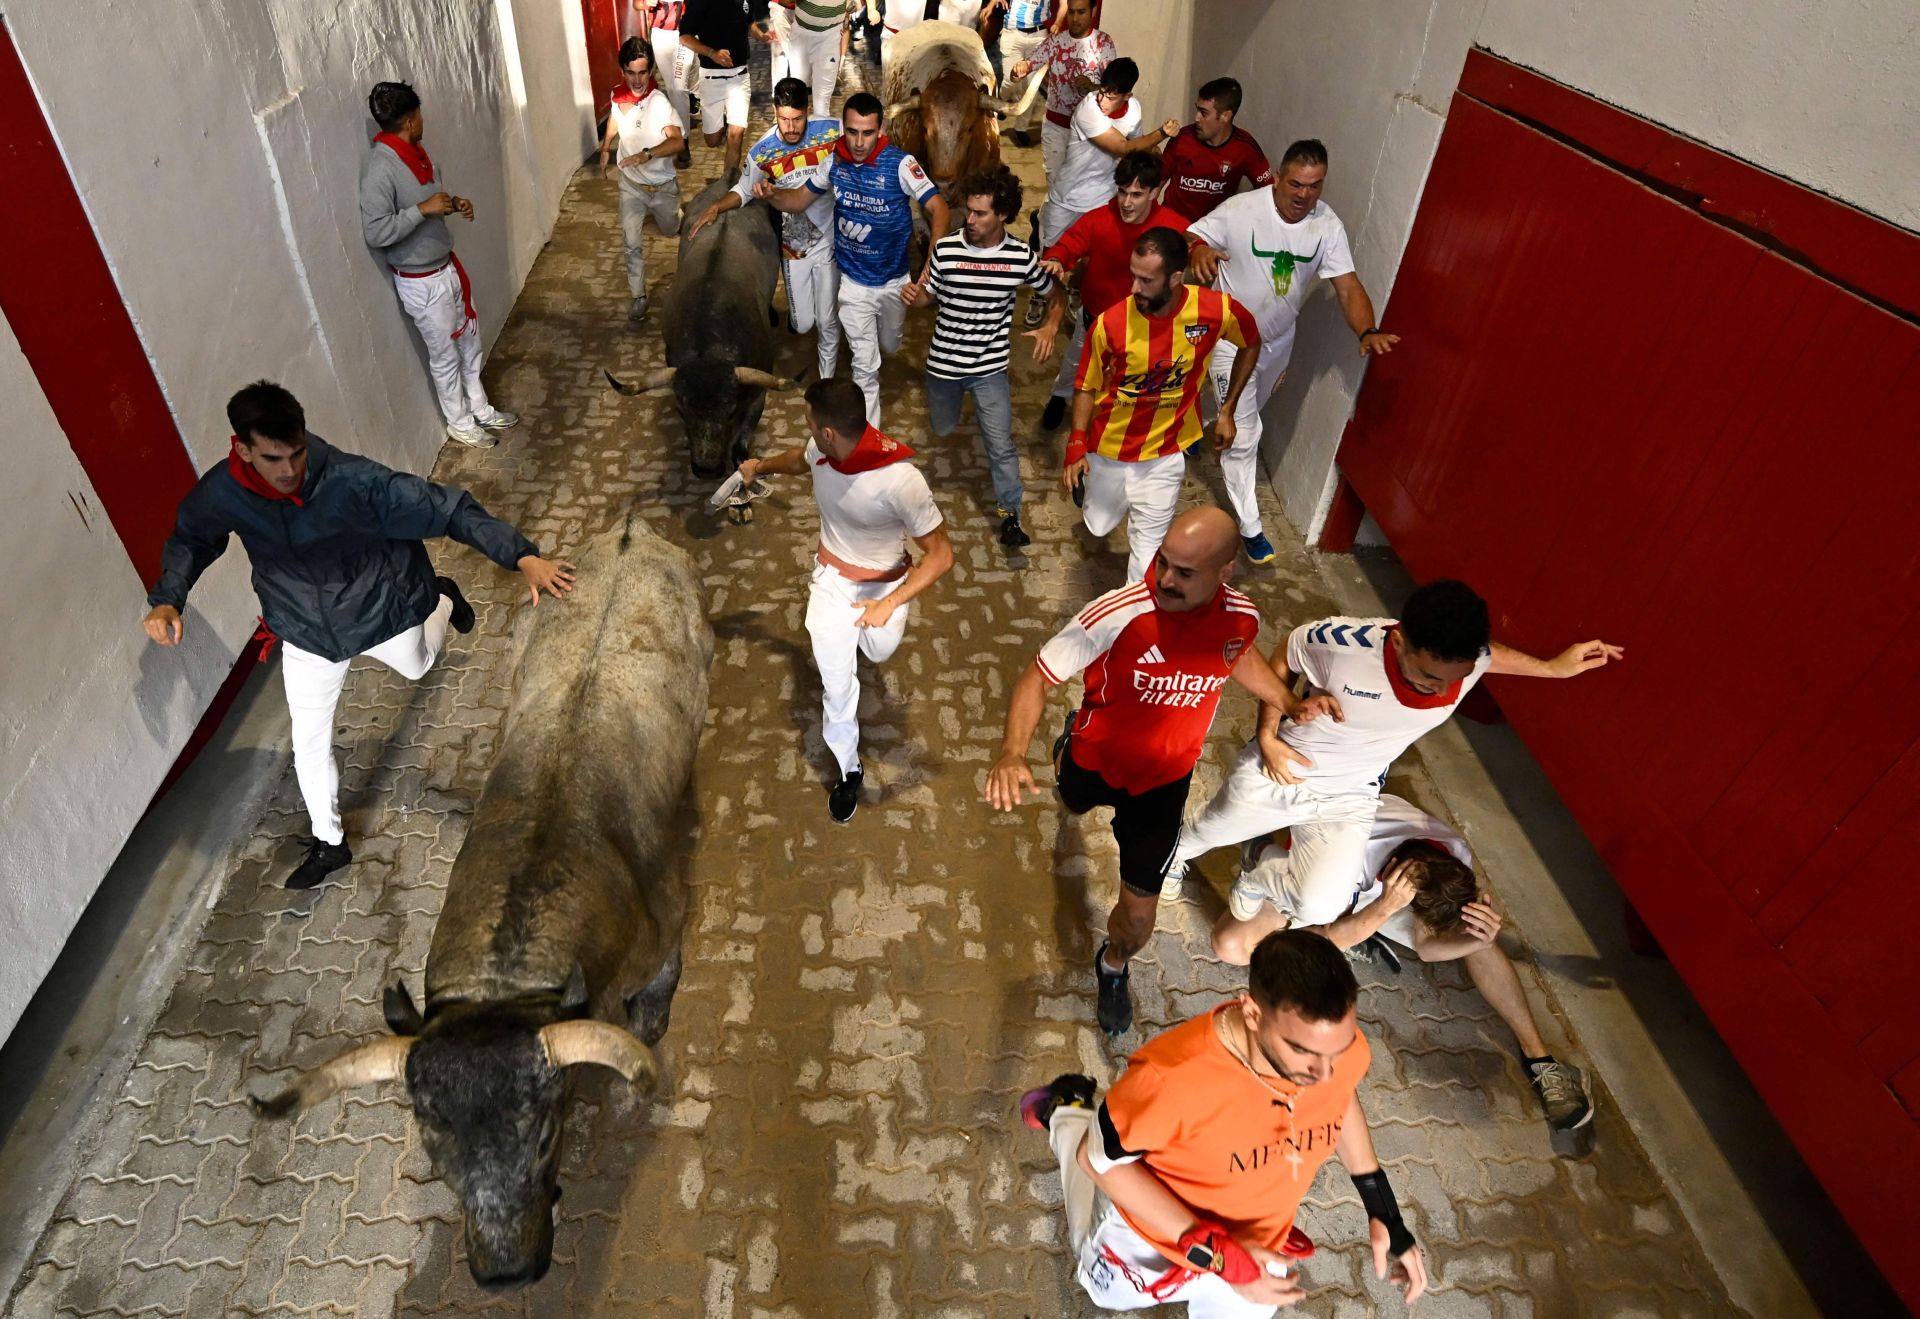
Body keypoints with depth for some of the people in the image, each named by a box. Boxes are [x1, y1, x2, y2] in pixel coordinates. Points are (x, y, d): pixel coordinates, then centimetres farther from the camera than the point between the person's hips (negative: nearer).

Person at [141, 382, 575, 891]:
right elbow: (189, 539, 1)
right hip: (306, 634, 2)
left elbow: (447, 508, -35)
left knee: (417, 666, 31)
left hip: (379, 611, -2)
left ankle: (442, 599, 65)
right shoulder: (220, 494, -23)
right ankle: (328, 842, 34)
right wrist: (166, 598, -14)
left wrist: (524, 557, -44)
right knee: (309, 745, 10)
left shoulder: (351, 479, -36)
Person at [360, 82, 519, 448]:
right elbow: (375, 232, -27)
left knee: (469, 342, 20)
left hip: (447, 267, 9)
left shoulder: (415, 152, 2)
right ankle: (459, 423, 26)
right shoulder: (379, 168, -25)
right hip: (421, 282, -8)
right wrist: (423, 209, -27)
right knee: (445, 355, 7)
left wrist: (453, 203, -1)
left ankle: (480, 409, 38)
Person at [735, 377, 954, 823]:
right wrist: (762, 466, 29)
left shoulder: (900, 480, -37)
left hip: (884, 582, -3)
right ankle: (850, 771, 28)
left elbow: (941, 554, -30)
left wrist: (891, 603, -41)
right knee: (836, 686, 4)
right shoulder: (821, 451, -20)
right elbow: (800, 460, 9)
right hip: (832, 575, 3)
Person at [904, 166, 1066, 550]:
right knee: (942, 430, 24)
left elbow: (1056, 294, 5)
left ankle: (1010, 514, 8)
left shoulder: (1021, 256, -10)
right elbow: (928, 295, 4)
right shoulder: (944, 249, -10)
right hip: (944, 361, 2)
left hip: (991, 366, -2)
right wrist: (914, 295, -20)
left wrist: (1051, 327, -14)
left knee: (1000, 444, -7)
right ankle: (947, 403, 61)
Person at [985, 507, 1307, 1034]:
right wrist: (1012, 753, -47)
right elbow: (1039, 675, -31)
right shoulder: (1119, 613, -35)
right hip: (1096, 759, -1)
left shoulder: (1241, 619, -21)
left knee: (1139, 914, 3)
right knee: (1075, 803, 36)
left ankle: (1113, 967, 39)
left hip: (1164, 778, 1)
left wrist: (1292, 706, -4)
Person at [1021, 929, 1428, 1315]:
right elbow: (1098, 1158, -27)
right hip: (1150, 1233, -2)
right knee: (1109, 1291, 31)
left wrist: (1384, 1213, -2)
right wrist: (1213, 1255, -31)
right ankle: (1067, 1113, 43)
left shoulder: (1342, 1049, -30)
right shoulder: (1175, 1075, -46)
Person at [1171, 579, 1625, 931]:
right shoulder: (1341, 643, -36)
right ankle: (1175, 854, 60)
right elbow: (1283, 660, -13)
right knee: (1208, 833, 23)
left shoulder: (1470, 661, -24)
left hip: (1348, 798, 2)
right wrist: (1267, 733, -16)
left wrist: (1552, 666, 1)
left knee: (1318, 910, -13)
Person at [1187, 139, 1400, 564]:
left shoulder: (1328, 225, -14)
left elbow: (1348, 286, -16)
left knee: (1245, 413, 29)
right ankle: (1249, 526, 5)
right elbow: (1191, 237, -14)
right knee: (1243, 433, -6)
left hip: (1278, 340, 5)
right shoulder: (1241, 209, -23)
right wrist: (1199, 250, -41)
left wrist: (1368, 331, -35)